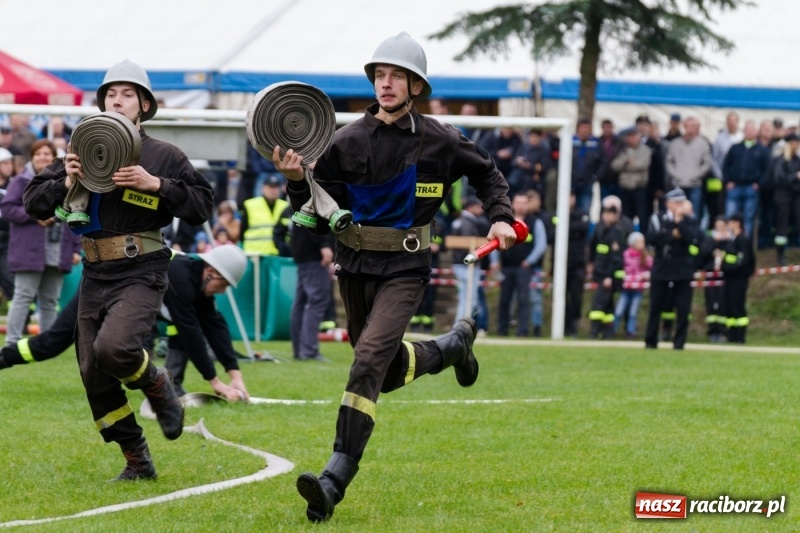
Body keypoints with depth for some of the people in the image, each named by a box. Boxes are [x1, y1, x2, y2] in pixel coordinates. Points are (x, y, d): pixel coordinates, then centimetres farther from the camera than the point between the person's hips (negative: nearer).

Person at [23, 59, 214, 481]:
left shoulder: (163, 157, 1)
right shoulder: (84, 153, 11)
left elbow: (203, 205, -6)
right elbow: (34, 203, 10)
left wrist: (155, 185, -17)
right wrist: (66, 183, -9)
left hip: (141, 275, -5)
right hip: (94, 276, 5)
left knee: (113, 347, -28)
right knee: (93, 374, 4)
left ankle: (158, 387, 5)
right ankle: (137, 462, 17)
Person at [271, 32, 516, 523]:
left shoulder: (438, 141, -3)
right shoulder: (347, 142, 0)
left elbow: (487, 174, 15)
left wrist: (501, 217, 2)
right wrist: (297, 182, -16)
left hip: (405, 269, -4)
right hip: (355, 266, 4)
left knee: (369, 360, -22)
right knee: (390, 372, 18)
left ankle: (335, 481, -27)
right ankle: (455, 344, 53)